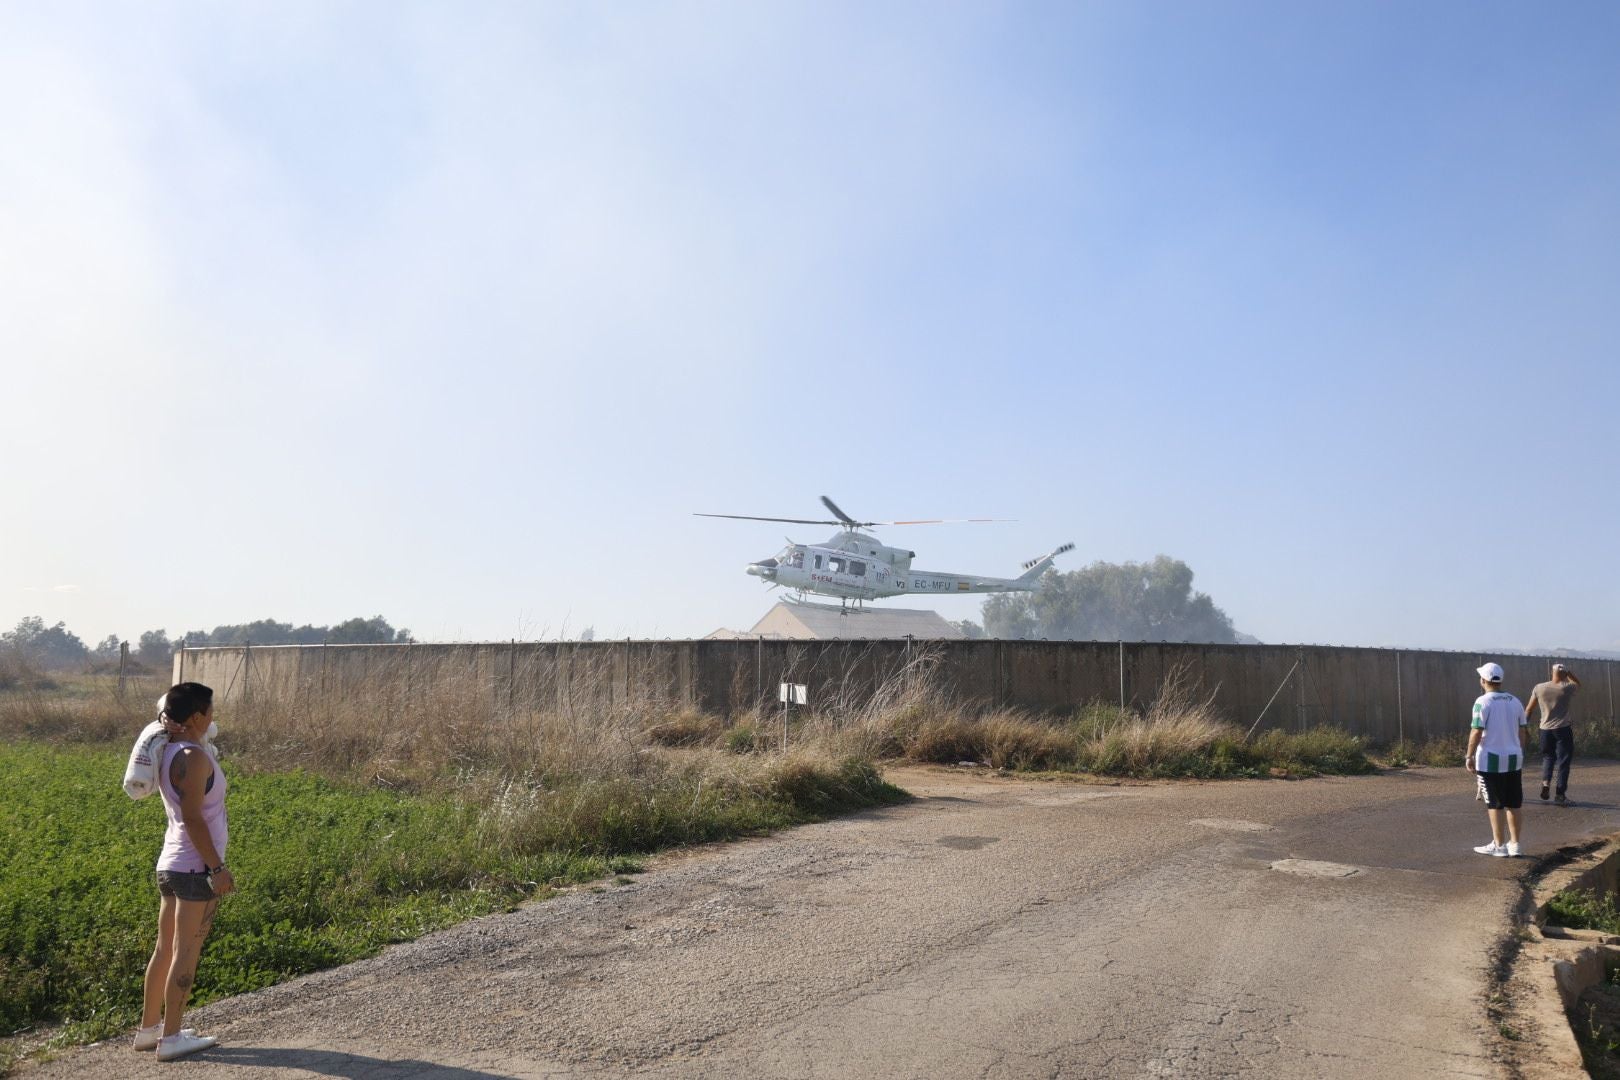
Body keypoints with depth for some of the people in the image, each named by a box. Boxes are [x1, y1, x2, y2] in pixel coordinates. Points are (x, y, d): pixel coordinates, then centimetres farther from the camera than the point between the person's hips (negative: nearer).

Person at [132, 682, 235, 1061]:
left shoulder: (168, 752, 7)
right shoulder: (193, 757, -19)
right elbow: (193, 818, -22)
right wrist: (217, 867, -19)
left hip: (171, 863, 9)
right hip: (196, 866, -9)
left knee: (165, 948, 17)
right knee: (186, 952, 0)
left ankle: (149, 1028, 26)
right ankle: (170, 1038, 8)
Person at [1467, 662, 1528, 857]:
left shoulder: (1483, 702, -13)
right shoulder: (1515, 701, 6)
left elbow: (1476, 732, -16)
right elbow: (1521, 732, 10)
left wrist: (1469, 756, -7)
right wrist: (1520, 756, 19)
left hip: (1490, 760, -6)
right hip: (1513, 759, 6)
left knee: (1494, 804, 1)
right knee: (1513, 803, 11)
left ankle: (1498, 845, 5)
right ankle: (1514, 844, 14)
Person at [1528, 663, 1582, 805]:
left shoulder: (1539, 688, -2)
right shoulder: (1567, 688, -8)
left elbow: (1530, 709, 4)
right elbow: (1578, 684, 17)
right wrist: (1568, 672, 13)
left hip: (1545, 730, 2)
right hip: (1563, 729, -2)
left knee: (1547, 757, 20)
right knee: (1563, 761, 5)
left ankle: (1545, 782, -1)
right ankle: (1561, 794, 5)